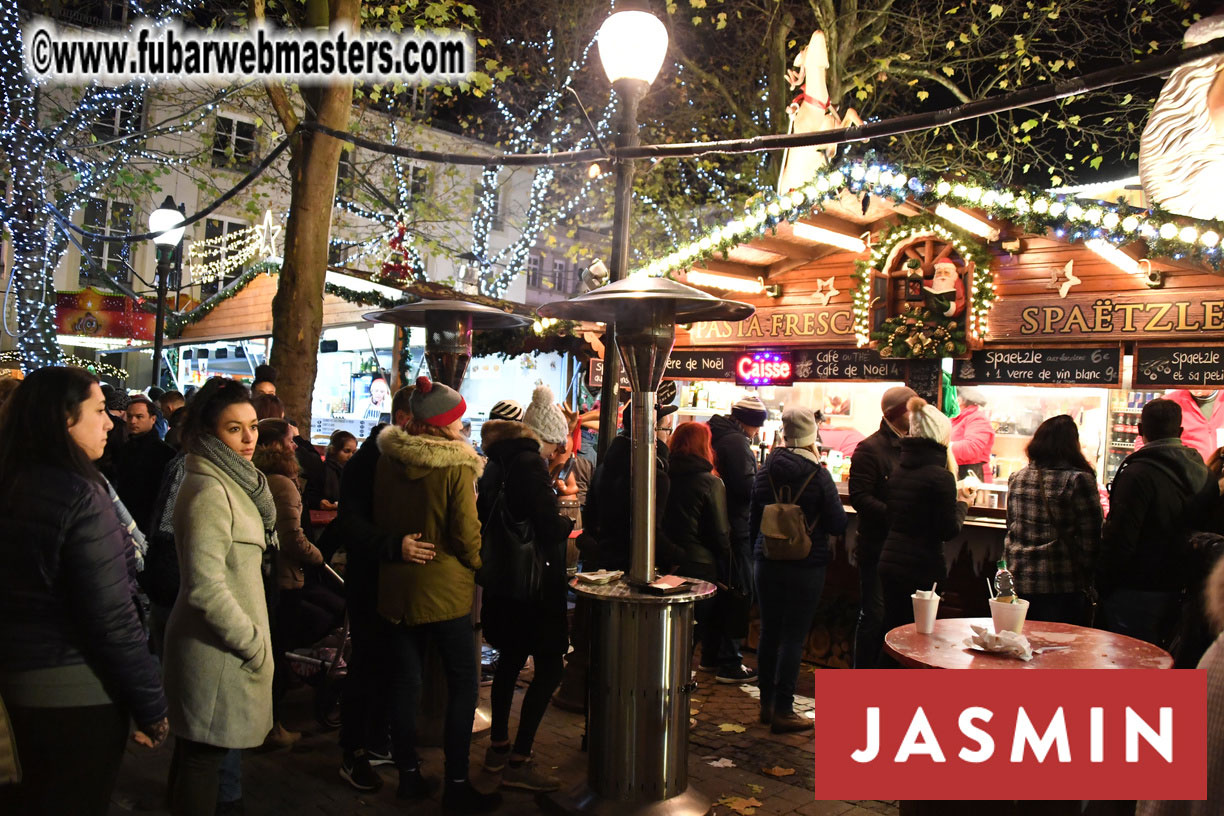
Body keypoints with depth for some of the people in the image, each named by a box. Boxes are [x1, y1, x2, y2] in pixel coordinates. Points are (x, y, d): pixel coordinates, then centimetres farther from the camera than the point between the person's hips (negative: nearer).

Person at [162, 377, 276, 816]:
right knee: (204, 755, 3)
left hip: (222, 641, 9)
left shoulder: (232, 482, 9)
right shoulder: (209, 492, -21)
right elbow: (205, 588, -26)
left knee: (195, 750, 21)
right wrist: (253, 643, -17)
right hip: (218, 647, -9)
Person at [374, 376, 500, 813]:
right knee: (463, 683, 5)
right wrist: (475, 565, 3)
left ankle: (409, 773, 24)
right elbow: (466, 532, -15)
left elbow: (379, 519, 10)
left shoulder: (388, 460, 0)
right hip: (444, 588, -6)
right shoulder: (456, 465, -16)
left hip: (397, 584, 6)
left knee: (405, 681, 14)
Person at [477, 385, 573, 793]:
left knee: (511, 657, 22)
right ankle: (519, 762, -1)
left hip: (503, 576, 10)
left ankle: (498, 745, 32)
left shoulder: (498, 461, 9)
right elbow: (550, 527, -23)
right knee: (548, 667, -2)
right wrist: (567, 522, 0)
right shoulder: (530, 463, -18)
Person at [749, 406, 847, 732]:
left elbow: (753, 520, 8)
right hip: (806, 567, -4)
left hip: (768, 563, 4)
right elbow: (838, 524, -7)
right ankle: (783, 711, 5)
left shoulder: (765, 471, 0)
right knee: (793, 637, 1)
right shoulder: (818, 475, -13)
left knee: (769, 632, 13)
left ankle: (767, 703, 23)